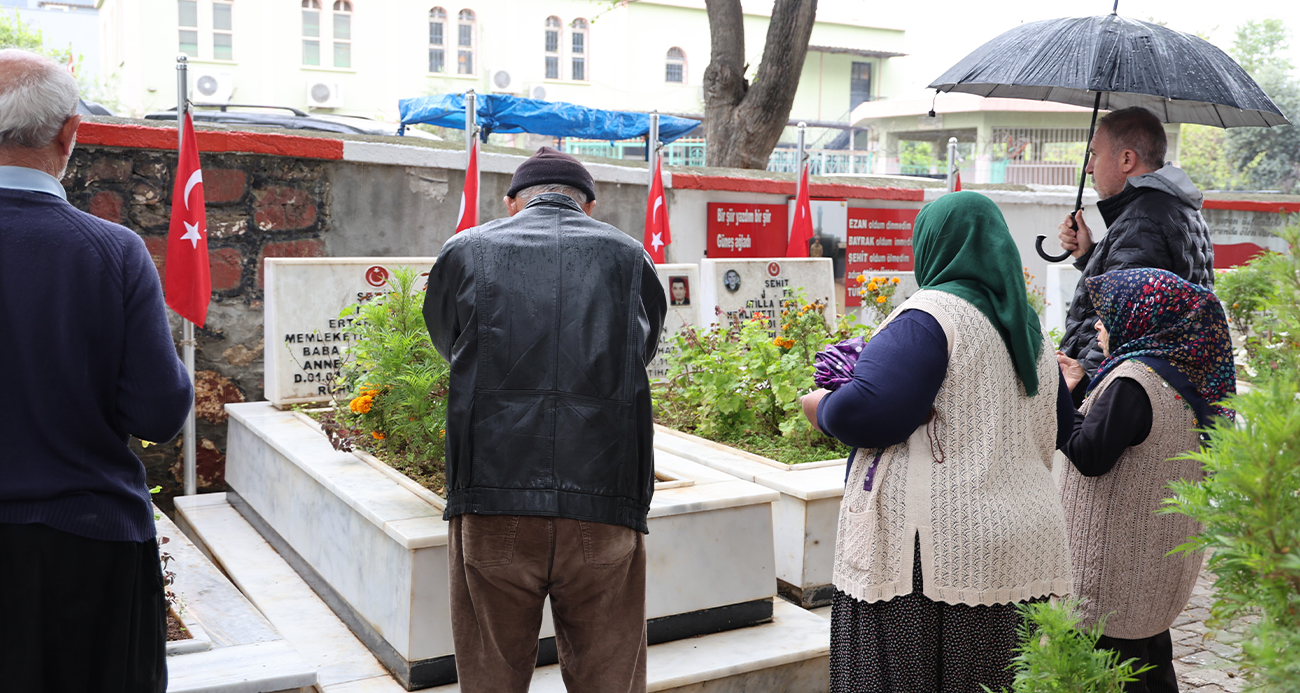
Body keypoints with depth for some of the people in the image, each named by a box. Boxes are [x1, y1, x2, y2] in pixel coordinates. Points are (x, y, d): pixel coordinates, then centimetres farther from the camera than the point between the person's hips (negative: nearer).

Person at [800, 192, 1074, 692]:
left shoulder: (929, 317, -13)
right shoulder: (1030, 333, 14)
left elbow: (871, 412, -22)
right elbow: (1056, 430, 22)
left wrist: (821, 408, -3)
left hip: (928, 551, -8)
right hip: (1005, 548, 8)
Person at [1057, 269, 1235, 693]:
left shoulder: (1133, 380, -22)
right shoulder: (1180, 373, 7)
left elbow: (1090, 455, -21)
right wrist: (1081, 387, 10)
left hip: (1120, 562, -9)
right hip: (1160, 558, 10)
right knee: (1151, 656, 21)